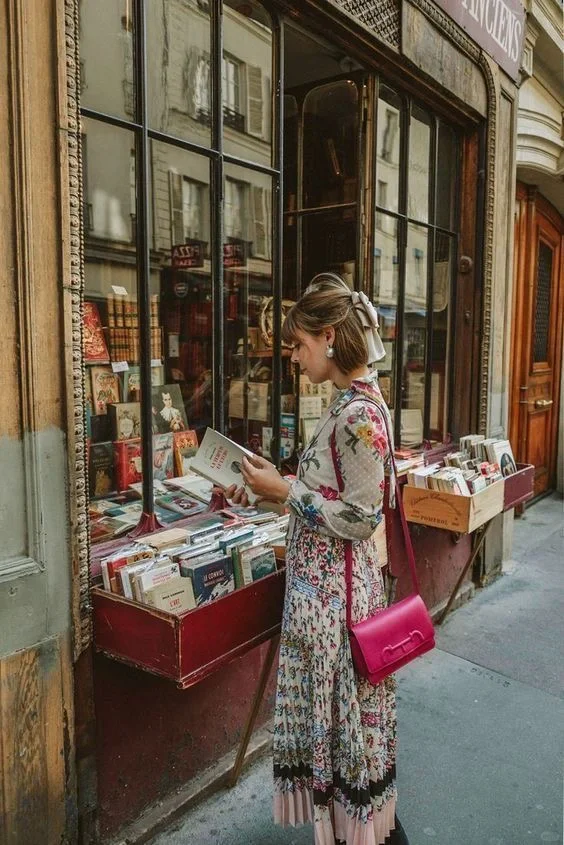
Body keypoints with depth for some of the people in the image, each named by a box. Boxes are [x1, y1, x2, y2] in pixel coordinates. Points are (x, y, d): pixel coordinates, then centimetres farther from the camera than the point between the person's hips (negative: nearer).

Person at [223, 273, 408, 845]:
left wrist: (284, 491, -16)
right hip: (324, 580, 10)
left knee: (341, 707, 9)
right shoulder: (351, 403, 7)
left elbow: (360, 519, -22)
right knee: (332, 705, 22)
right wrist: (270, 489, 5)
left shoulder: (359, 414, -22)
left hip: (335, 587, -10)